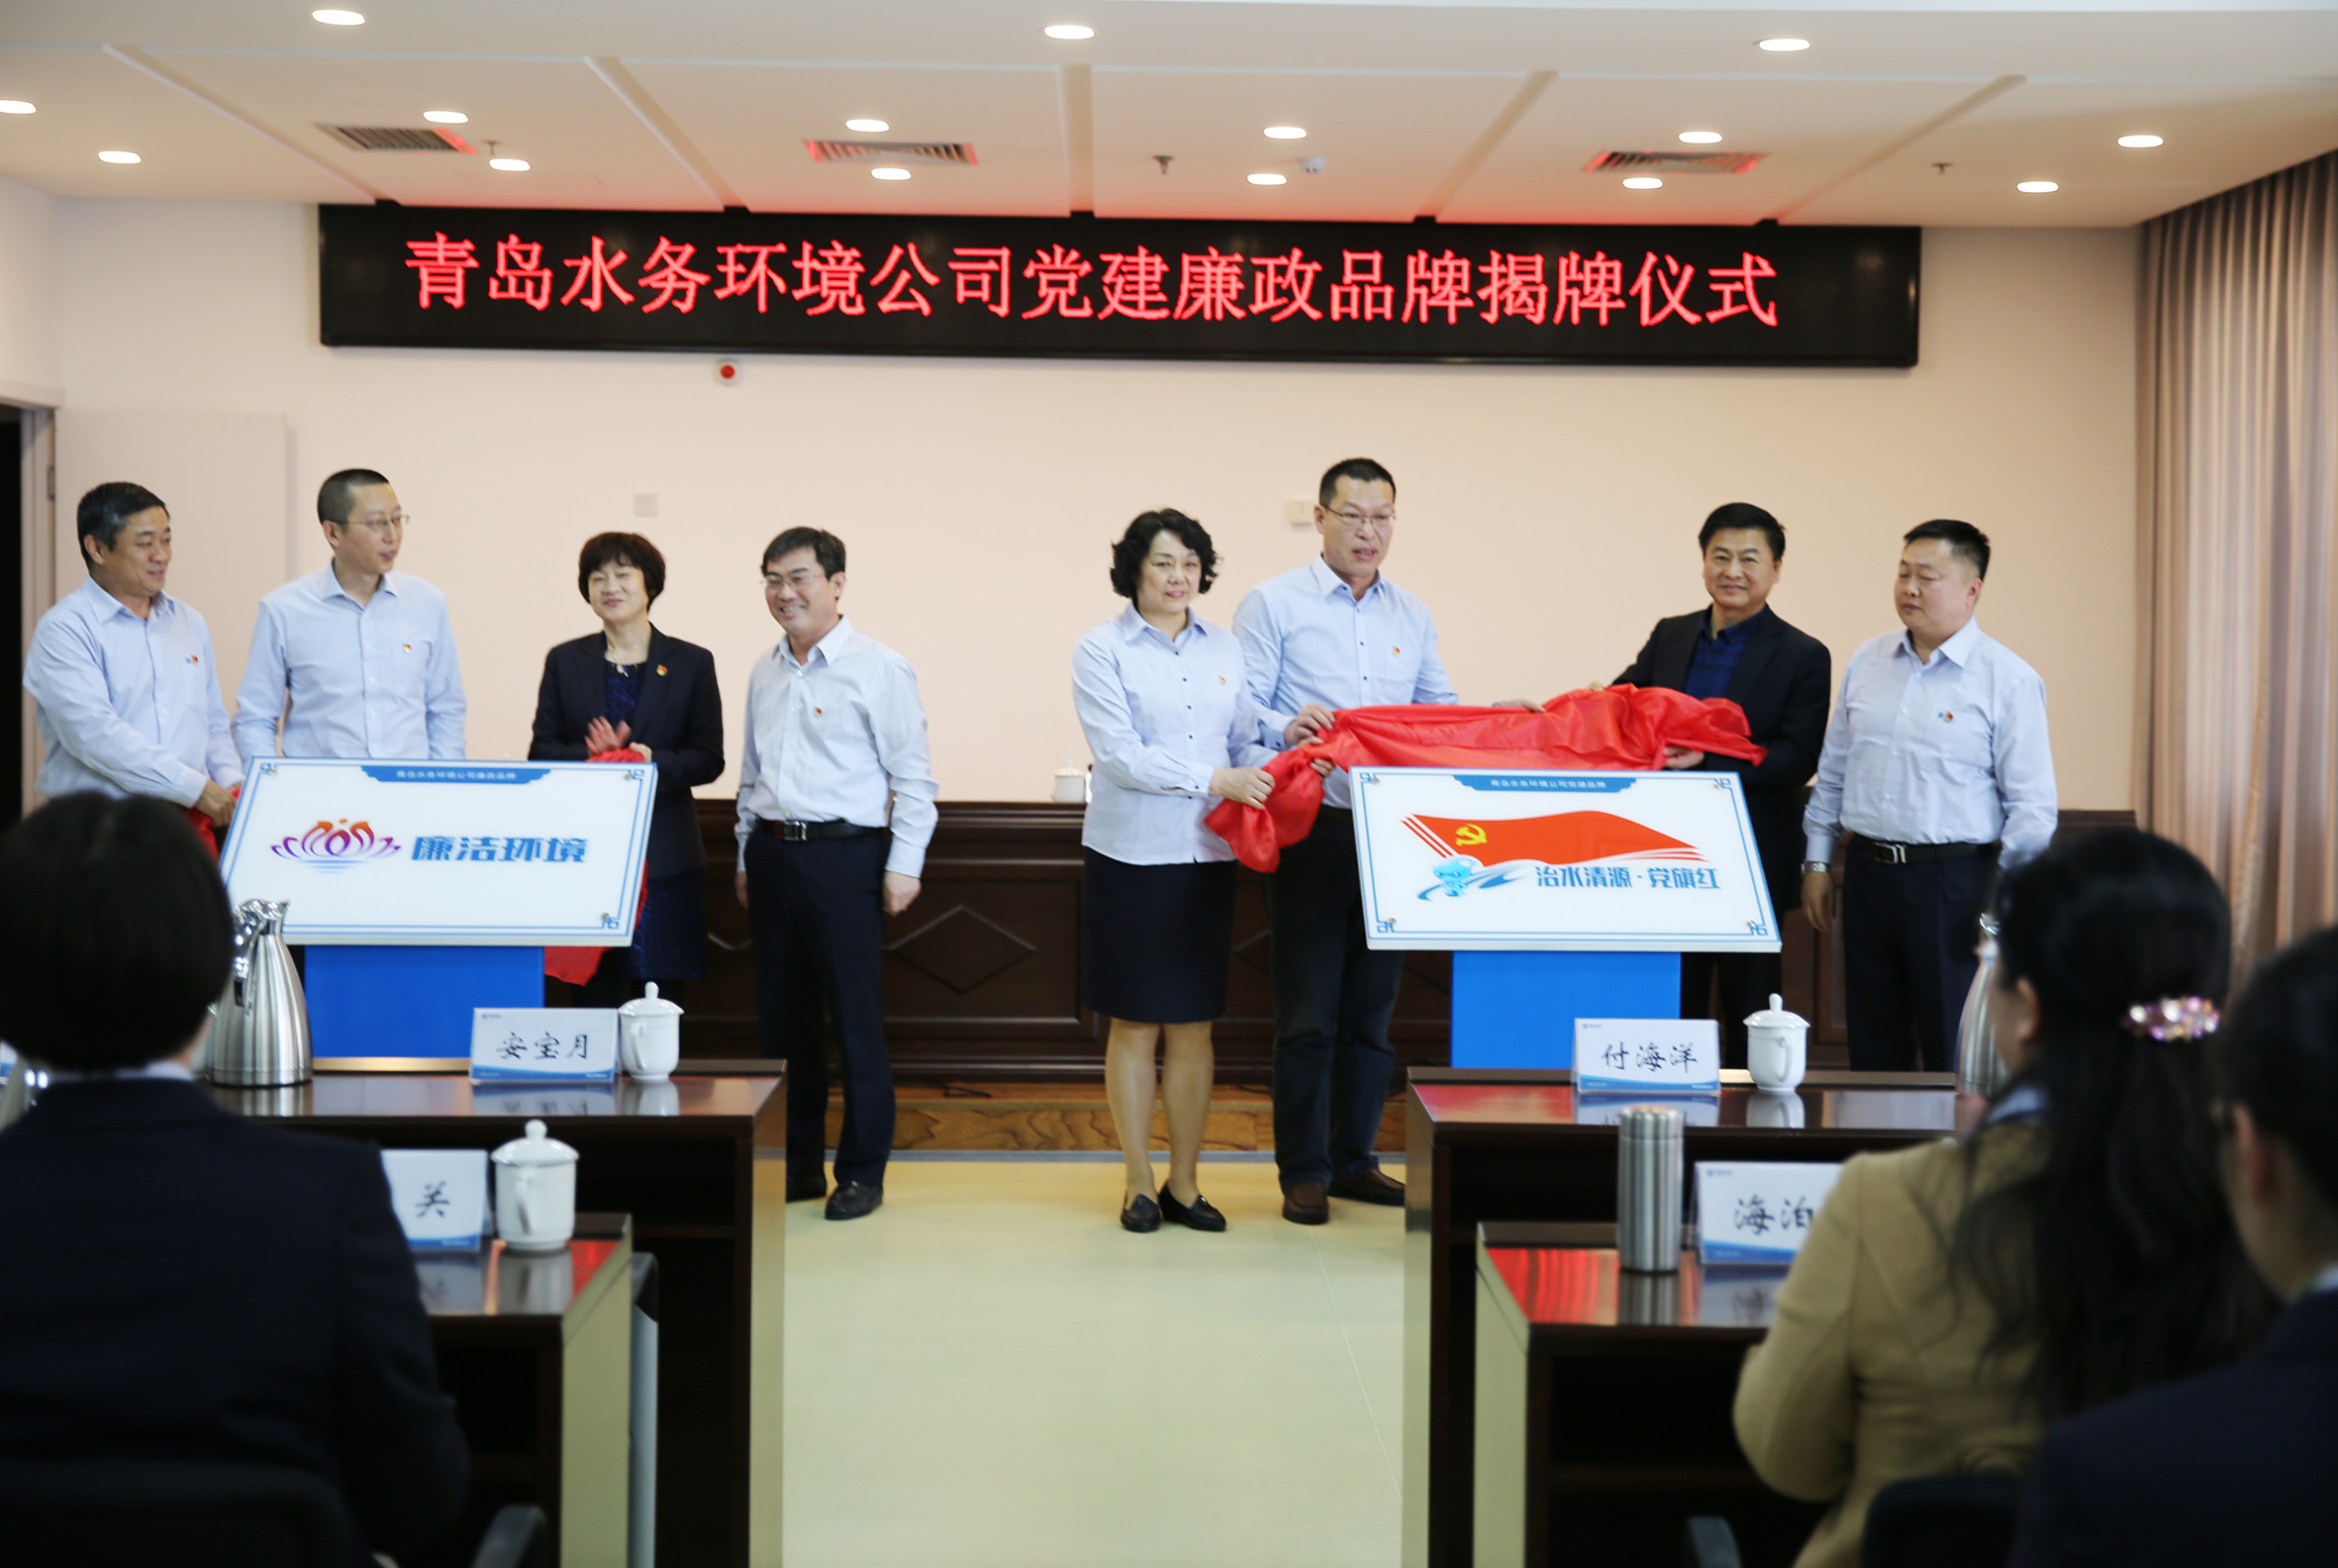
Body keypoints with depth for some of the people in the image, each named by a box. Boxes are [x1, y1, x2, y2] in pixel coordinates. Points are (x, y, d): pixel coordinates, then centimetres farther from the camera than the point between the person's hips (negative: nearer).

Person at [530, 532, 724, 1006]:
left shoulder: (691, 663, 7)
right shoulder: (565, 661, 11)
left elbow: (708, 759, 2)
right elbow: (541, 753, 7)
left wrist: (653, 762, -16)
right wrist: (591, 757, -13)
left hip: (664, 855, -1)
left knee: (661, 998, -2)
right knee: (593, 994, -1)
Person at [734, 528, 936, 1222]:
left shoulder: (879, 669, -6)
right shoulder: (765, 673, 13)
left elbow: (913, 778, -6)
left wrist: (903, 865, -10)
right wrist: (748, 858, 19)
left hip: (845, 855, -6)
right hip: (773, 853, 6)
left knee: (855, 1020, -2)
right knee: (784, 1019, 10)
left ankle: (863, 1172, 7)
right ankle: (795, 1165, 19)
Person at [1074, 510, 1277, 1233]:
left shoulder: (1225, 650, 10)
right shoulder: (1101, 650, -4)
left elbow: (1247, 741, 13)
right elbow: (1120, 754, -13)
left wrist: (1272, 773, -10)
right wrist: (1216, 780, -20)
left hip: (1206, 854, 4)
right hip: (1130, 852, -4)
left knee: (1193, 1025, 7)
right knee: (1133, 1025, 3)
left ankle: (1185, 1182, 17)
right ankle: (1139, 1185, 13)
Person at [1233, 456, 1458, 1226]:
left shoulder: (1412, 615, 15)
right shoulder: (1273, 604, 0)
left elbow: (1438, 713, 16)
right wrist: (1288, 726, -26)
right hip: (1313, 831, -5)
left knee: (1372, 1009, 10)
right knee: (1308, 1011, -2)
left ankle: (1353, 1158, 21)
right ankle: (1302, 1171, 7)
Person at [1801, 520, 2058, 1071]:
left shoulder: (2008, 679, -6)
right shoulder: (1867, 662, 9)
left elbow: (2032, 804, -7)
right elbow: (1833, 770, 16)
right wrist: (1817, 862, 12)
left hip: (1953, 881, -5)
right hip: (1868, 874, 5)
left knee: (1955, 1058, -1)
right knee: (1873, 1052, 12)